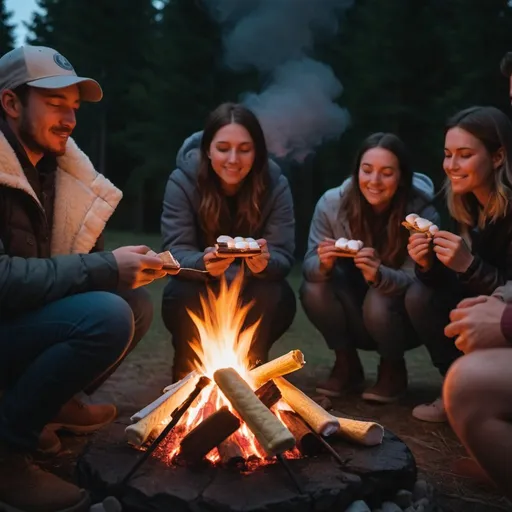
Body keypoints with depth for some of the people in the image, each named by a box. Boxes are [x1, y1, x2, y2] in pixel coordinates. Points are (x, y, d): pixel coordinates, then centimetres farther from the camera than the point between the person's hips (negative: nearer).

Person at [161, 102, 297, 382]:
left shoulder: (275, 184, -18)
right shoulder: (182, 181, -21)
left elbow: (283, 256, -21)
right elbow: (176, 251, -24)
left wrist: (265, 263, -47)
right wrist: (204, 264, -48)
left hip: (251, 290, 1)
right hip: (201, 284, -1)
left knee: (276, 298, -30)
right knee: (184, 296, -32)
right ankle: (188, 372, -1)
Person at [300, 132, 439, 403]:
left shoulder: (422, 213, -21)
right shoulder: (331, 203, -16)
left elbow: (414, 280, -23)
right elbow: (309, 265, -14)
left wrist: (379, 275, -45)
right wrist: (323, 264, -39)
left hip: (401, 318, -2)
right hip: (352, 317, 2)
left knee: (379, 303, -34)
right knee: (313, 289, -25)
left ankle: (393, 370, 2)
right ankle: (347, 365, 1)